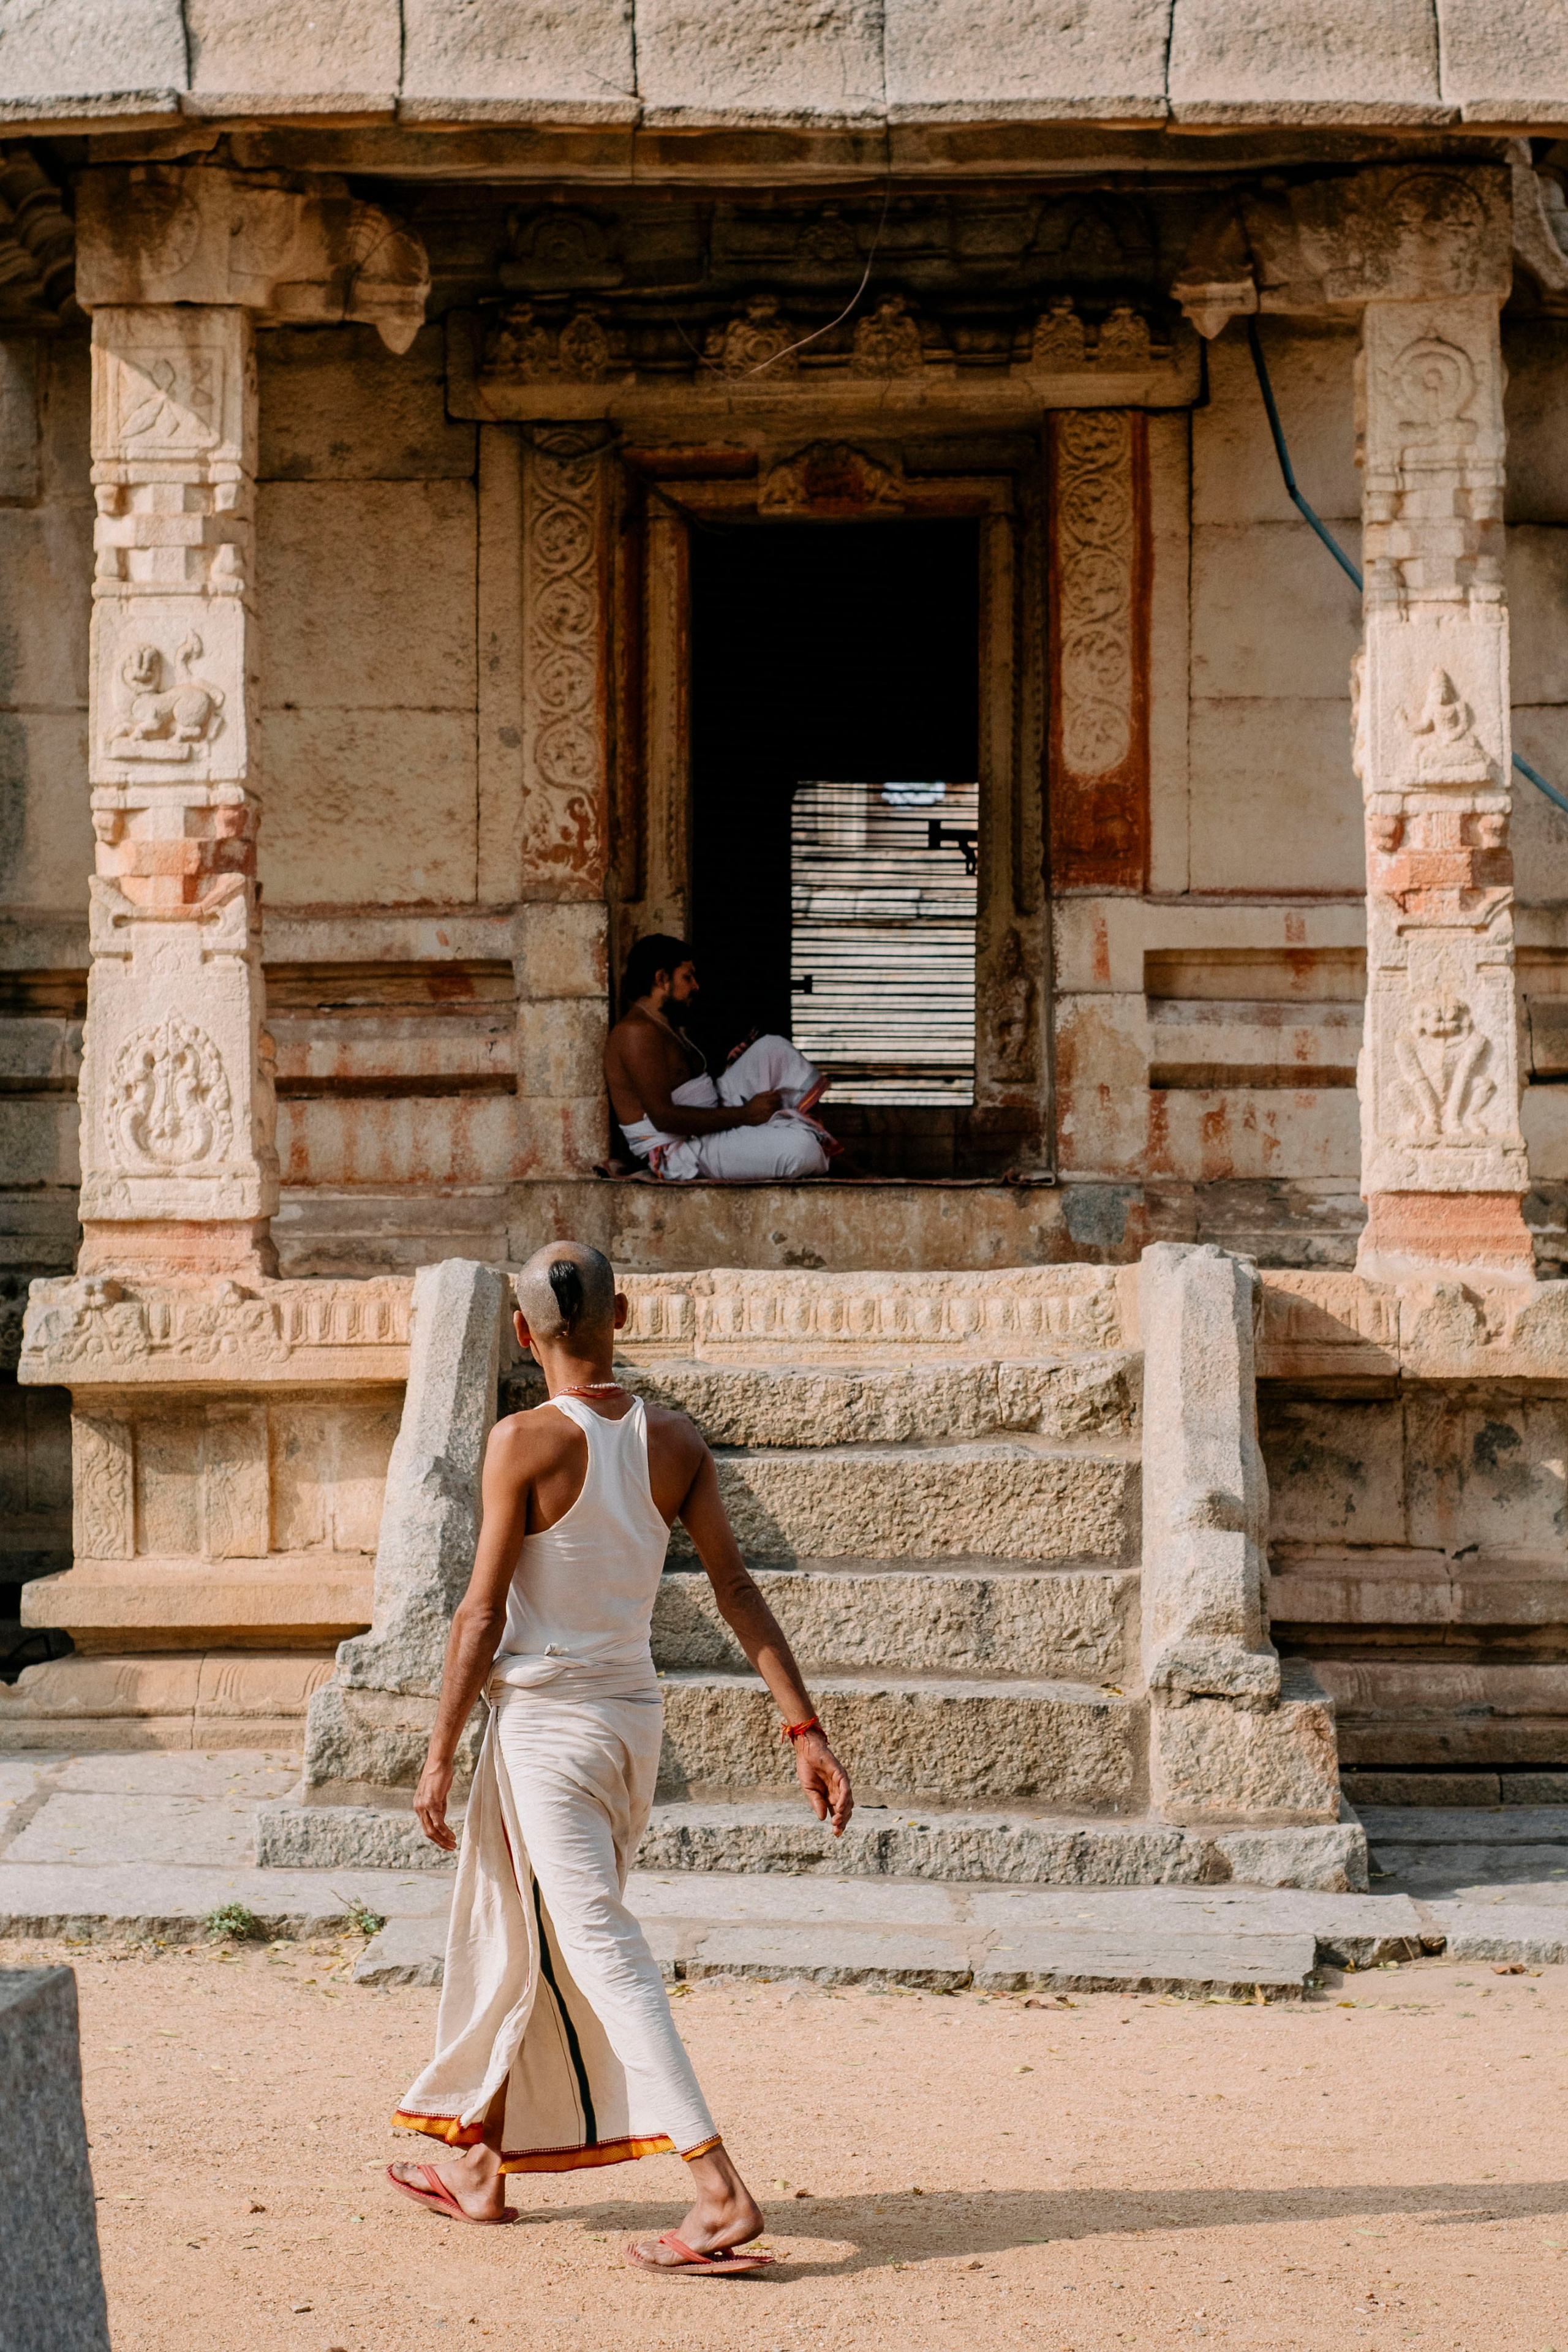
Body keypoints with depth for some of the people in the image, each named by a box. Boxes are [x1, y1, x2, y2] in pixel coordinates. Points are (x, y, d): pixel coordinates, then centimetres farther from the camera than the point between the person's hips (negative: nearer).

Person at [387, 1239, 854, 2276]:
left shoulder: (527, 1441, -14)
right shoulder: (675, 1442, 1)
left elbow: (483, 1616, -13)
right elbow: (738, 1590, -2)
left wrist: (440, 1754, -6)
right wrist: (807, 1730, -2)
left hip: (546, 1720, -7)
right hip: (637, 1715, 7)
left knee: (602, 1952, -9)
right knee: (515, 1940, 20)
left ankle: (720, 2188, -19)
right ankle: (481, 2164, 31)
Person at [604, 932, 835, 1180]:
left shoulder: (668, 1028, 18)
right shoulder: (636, 1032, -17)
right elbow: (663, 1117, -25)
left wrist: (730, 1067, 5)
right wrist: (743, 1115, -21)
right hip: (683, 1153, -10)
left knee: (772, 1048, 3)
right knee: (801, 1149, -28)